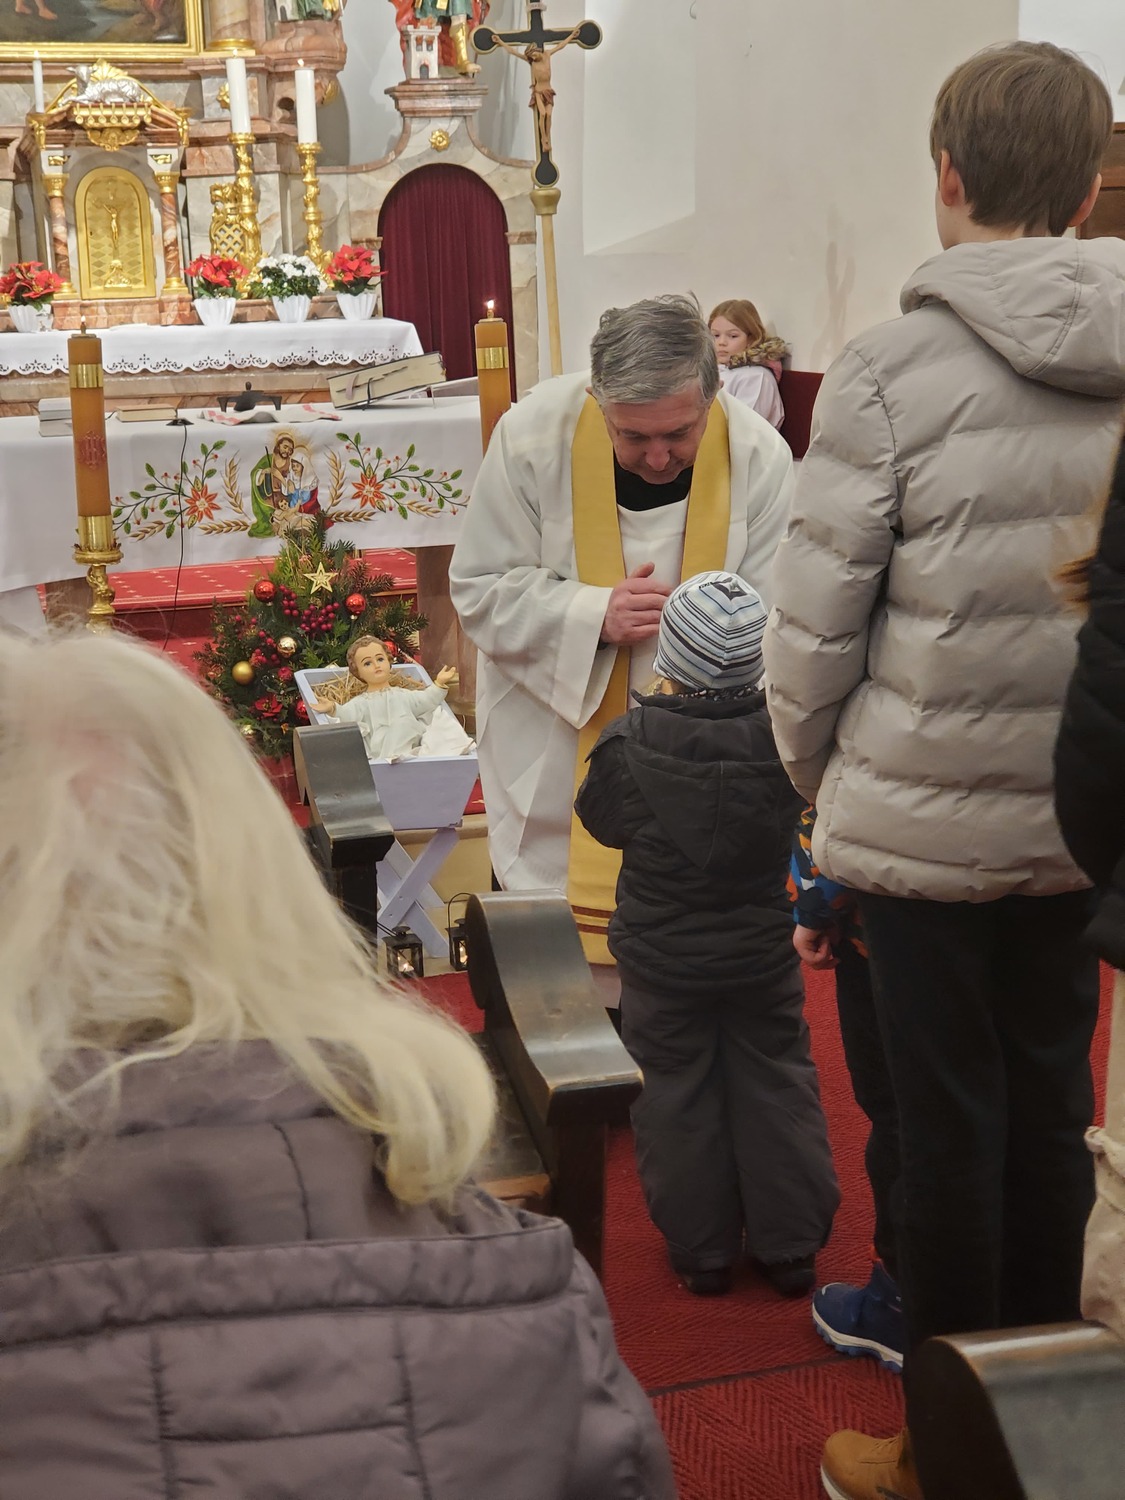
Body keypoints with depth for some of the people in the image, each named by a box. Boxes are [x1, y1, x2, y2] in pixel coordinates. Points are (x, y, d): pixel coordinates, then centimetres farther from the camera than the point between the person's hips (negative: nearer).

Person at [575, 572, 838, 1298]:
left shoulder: (628, 745, -20)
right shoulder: (784, 736, -15)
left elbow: (603, 821, -2)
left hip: (662, 961, -1)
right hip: (764, 956, 1)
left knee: (679, 1098, 12)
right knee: (777, 1086, 14)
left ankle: (702, 1250, 22)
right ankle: (791, 1245, 23)